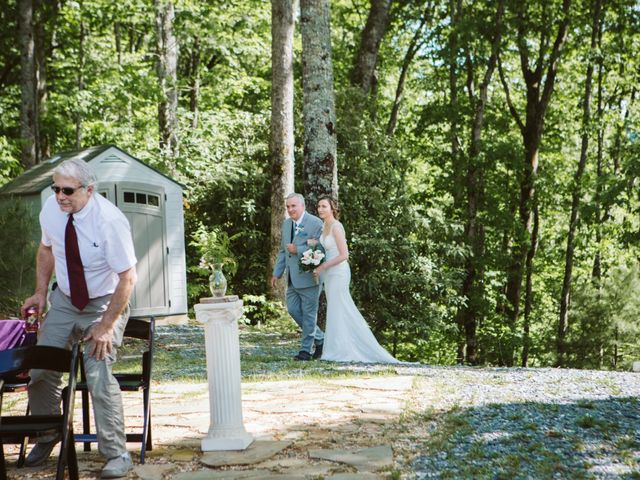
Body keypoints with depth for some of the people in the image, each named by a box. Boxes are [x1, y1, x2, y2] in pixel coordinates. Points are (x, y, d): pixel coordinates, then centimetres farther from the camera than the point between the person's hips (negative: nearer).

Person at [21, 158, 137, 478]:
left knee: (99, 374, -17)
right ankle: (47, 438, 29)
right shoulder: (51, 209, -10)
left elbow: (127, 278, -23)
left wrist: (106, 326, -23)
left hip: (104, 304, -5)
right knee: (39, 369, 3)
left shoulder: (109, 221, -27)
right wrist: (40, 291, 2)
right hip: (64, 301, 5)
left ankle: (116, 454, 0)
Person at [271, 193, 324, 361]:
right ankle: (319, 338, 26)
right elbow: (283, 250, 19)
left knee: (308, 313, 1)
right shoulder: (286, 224, 12)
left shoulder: (315, 223, -11)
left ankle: (306, 349, 10)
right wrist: (277, 273, 15)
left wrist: (297, 250, -19)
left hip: (308, 277, -8)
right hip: (292, 278, 8)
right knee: (293, 309, 10)